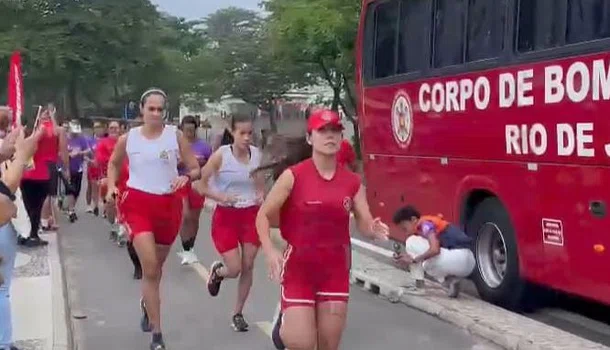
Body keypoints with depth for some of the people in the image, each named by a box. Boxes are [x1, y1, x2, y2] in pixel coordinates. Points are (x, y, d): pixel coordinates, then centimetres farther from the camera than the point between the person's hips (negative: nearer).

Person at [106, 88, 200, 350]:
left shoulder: (175, 135, -3)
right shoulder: (128, 138, -1)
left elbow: (196, 169, 0)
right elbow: (113, 164, 18)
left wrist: (186, 177, -22)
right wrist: (111, 187, 1)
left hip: (169, 205, 2)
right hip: (138, 203, -2)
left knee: (156, 266, 19)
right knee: (149, 266, -15)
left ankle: (146, 304, 52)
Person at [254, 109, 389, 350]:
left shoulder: (352, 182, 0)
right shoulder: (293, 176, -10)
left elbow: (365, 225, -1)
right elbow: (264, 215, -5)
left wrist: (375, 230, -24)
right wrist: (270, 251, -19)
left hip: (336, 270, 3)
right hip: (298, 268, -3)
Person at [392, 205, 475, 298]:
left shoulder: (425, 224, -6)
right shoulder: (427, 224, 22)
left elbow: (434, 249, -20)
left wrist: (414, 260, -8)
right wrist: (409, 257, 12)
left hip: (458, 258, -9)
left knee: (411, 243, -3)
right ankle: (452, 281, 11)